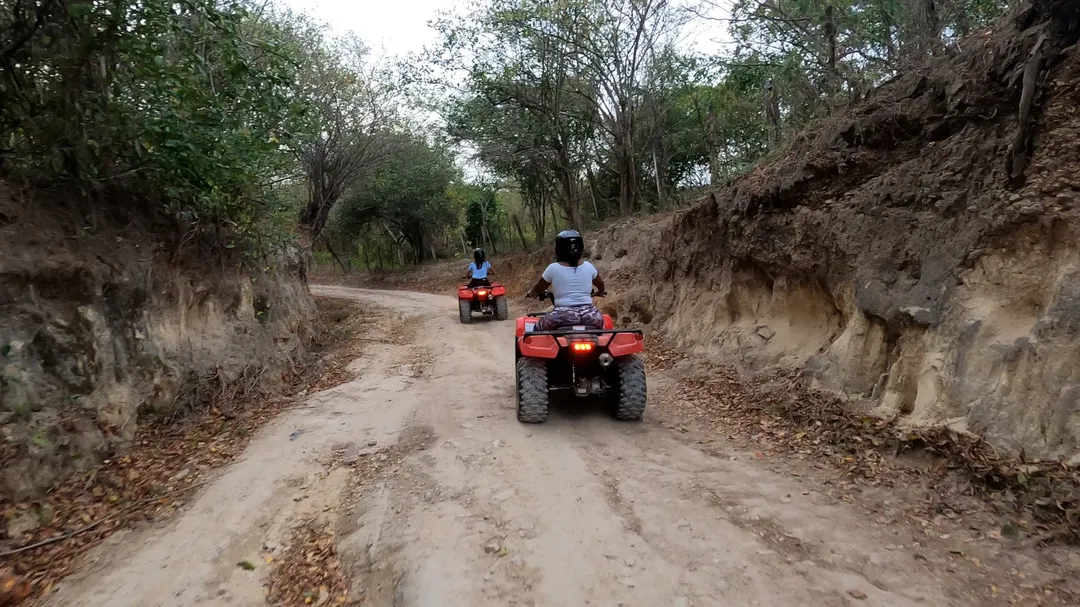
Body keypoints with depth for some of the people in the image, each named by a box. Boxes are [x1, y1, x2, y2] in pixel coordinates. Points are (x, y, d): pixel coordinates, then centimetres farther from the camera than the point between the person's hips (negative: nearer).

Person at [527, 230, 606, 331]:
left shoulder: (553, 268, 1)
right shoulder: (588, 266, 9)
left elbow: (536, 291, 14)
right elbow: (601, 286, 27)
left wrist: (531, 293, 37)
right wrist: (599, 292, 50)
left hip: (563, 316, -2)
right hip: (589, 315, 3)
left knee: (538, 328, 22)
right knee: (599, 320, 33)